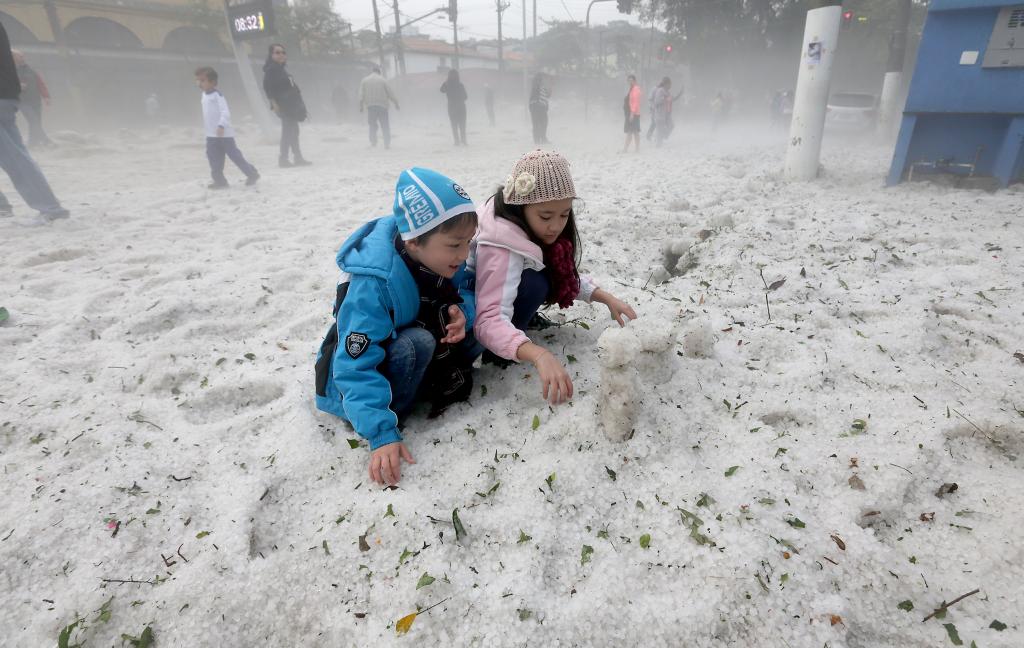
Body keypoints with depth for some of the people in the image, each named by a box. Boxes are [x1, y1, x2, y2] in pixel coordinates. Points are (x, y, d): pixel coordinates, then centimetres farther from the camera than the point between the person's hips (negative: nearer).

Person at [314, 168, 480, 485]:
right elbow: (357, 368, -36)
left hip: (406, 341, 6)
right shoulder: (372, 285, -36)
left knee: (474, 329, -14)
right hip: (360, 366, -6)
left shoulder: (442, 258, -15)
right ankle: (392, 415, -15)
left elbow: (466, 290, 1)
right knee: (417, 343, -37)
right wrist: (382, 434, -42)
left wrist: (462, 311, -24)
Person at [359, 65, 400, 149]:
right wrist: (396, 103, 9)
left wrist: (361, 106, 6)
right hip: (382, 105, -2)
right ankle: (387, 144, 0)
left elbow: (361, 95, 3)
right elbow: (390, 93, 1)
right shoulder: (383, 80, 2)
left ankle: (373, 142, -1)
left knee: (372, 125, 11)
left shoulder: (364, 80, 8)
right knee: (385, 125, 3)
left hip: (370, 105, 2)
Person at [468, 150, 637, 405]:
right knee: (534, 284, -31)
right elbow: (488, 321, -46)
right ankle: (497, 353, -13)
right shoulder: (502, 247, -37)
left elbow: (567, 277, 1)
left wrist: (607, 298, -14)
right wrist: (539, 355, -61)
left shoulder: (535, 227, -13)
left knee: (555, 274, -14)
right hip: (467, 303, -7)